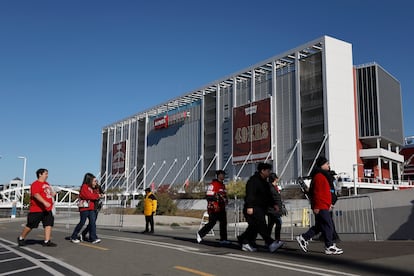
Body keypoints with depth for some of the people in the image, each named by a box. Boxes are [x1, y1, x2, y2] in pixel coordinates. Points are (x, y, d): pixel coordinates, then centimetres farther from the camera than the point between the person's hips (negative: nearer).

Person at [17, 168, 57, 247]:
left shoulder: (47, 184, 16)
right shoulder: (35, 184, -12)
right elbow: (36, 195, -26)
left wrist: (52, 194, 11)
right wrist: (44, 202, -36)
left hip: (47, 209, 8)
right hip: (37, 210, -8)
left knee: (49, 224, -2)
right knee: (30, 225, 3)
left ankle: (47, 241, 0)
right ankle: (21, 238, 25)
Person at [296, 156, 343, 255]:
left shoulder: (323, 176, 20)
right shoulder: (319, 176, -13)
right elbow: (317, 192, -19)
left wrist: (329, 204, 23)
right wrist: (316, 206, -21)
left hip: (323, 206, 10)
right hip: (321, 207, -10)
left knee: (319, 226, 13)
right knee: (328, 226, -5)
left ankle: (303, 238, 16)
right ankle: (330, 247, 2)